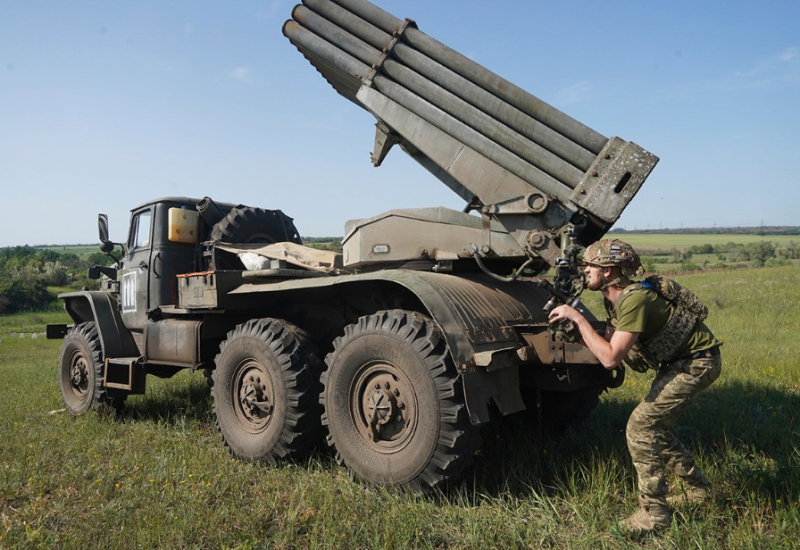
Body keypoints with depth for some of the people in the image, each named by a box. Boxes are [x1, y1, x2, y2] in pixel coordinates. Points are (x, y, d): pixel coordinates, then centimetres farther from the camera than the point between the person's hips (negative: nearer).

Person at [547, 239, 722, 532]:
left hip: (698, 362, -10)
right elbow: (608, 345, 6)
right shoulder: (614, 299, 3)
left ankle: (653, 513, 0)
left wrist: (578, 318, -26)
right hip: (677, 362, 10)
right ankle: (697, 488, 35)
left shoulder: (634, 299, -28)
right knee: (656, 427, 16)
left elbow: (610, 358, -30)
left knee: (641, 426, -12)